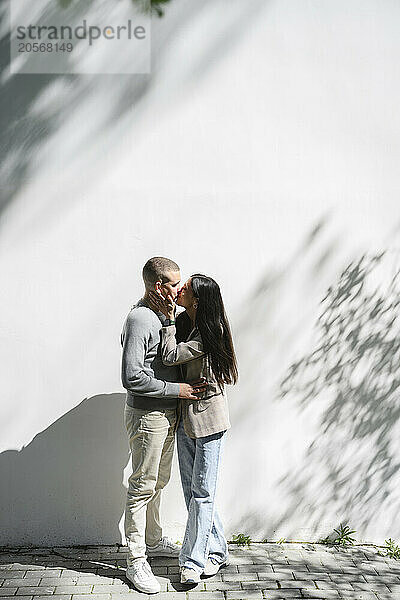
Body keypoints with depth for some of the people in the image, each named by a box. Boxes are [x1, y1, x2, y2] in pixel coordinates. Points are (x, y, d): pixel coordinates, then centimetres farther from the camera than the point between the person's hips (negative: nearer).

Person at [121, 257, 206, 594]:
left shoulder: (163, 314, 9)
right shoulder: (139, 320, -21)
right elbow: (132, 378, -26)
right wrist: (175, 390, -20)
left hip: (168, 414, 9)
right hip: (147, 415, -9)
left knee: (159, 481, 20)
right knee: (143, 487, 0)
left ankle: (153, 541, 37)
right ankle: (136, 562, 11)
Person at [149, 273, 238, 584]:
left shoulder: (209, 335, -19)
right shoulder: (183, 323, 4)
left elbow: (171, 356, -22)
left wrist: (169, 317, -17)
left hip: (207, 417, -8)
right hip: (185, 416, 8)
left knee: (201, 492, 1)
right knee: (192, 490, 13)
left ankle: (193, 561, 10)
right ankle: (216, 551, 26)